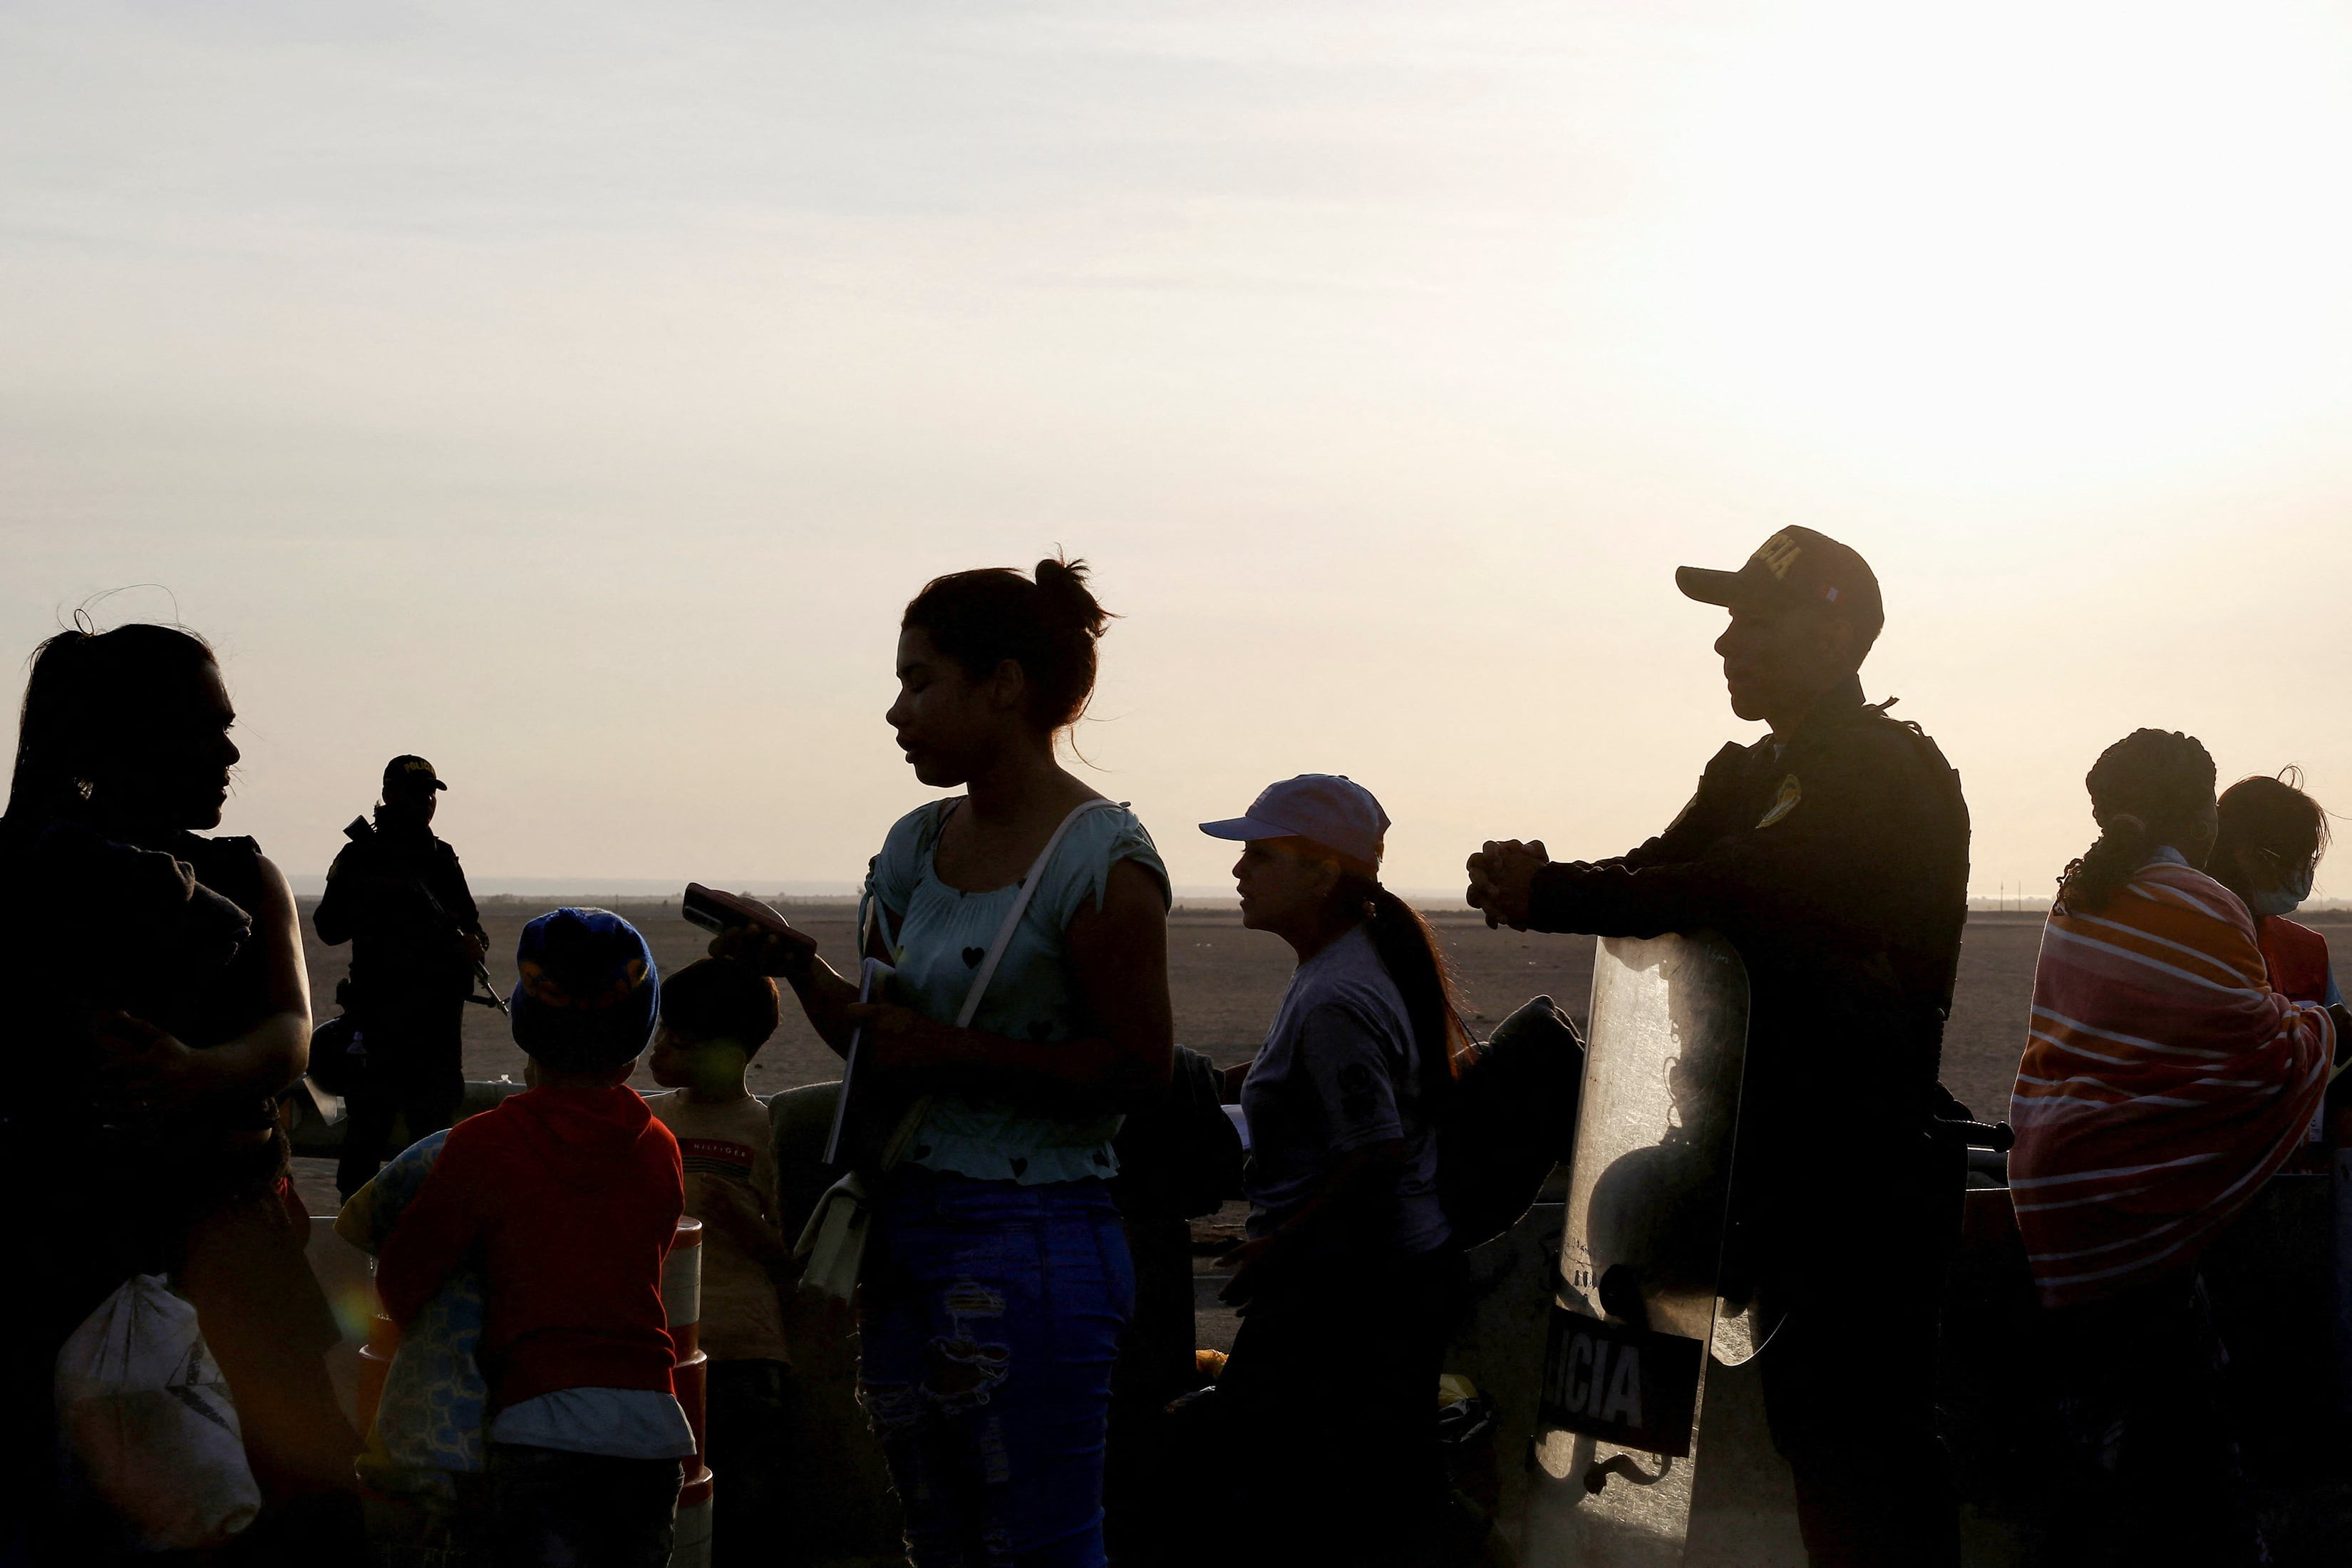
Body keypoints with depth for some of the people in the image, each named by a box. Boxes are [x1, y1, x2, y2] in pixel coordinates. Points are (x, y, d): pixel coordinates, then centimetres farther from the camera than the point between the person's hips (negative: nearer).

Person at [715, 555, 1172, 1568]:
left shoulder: (1101, 860, -11)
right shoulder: (918, 847, 13)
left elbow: (1136, 1068, -15)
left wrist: (952, 1052, -17)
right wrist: (796, 968, 2)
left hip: (1030, 1237, -8)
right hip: (908, 1225, 8)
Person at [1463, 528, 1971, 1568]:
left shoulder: (1893, 773, -12)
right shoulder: (1750, 775, 18)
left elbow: (1745, 889, -23)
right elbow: (1665, 876, 7)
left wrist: (1549, 895, -22)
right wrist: (1539, 885, -13)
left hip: (1867, 1164, -9)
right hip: (1778, 1159, 9)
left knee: (1865, 1436, -9)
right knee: (1810, 1429, 13)